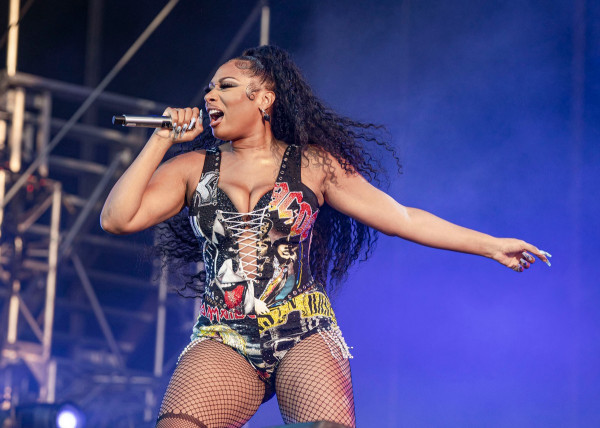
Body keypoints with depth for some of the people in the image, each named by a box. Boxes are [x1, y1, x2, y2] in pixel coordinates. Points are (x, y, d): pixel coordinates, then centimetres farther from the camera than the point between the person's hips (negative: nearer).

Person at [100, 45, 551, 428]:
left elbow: (399, 217, 12)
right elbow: (117, 218, 5)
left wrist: (490, 245, 10)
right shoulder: (192, 168, 14)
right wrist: (161, 140, 5)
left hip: (305, 337, -1)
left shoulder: (312, 165, 11)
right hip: (223, 342, 1)